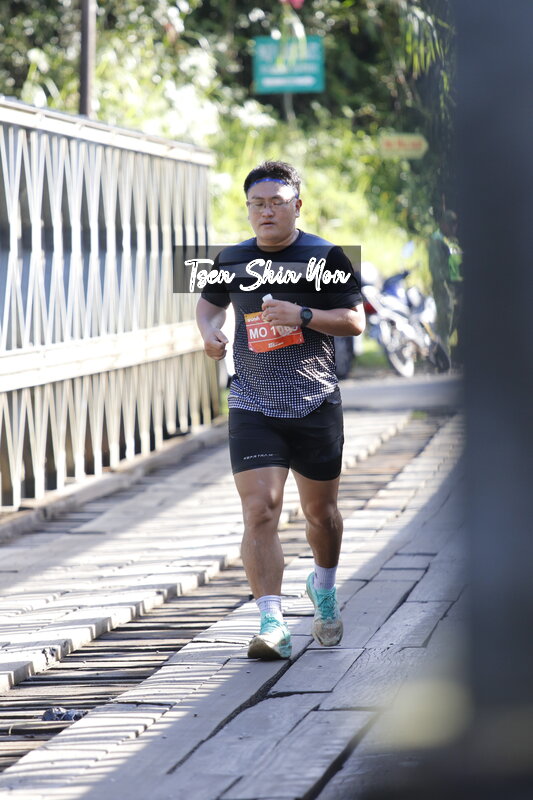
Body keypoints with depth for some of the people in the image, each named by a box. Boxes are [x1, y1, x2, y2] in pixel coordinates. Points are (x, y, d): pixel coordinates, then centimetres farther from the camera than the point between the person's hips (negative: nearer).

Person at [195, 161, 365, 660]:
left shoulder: (325, 257, -2)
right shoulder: (231, 261, 5)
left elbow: (355, 321, -4)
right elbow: (210, 301, 24)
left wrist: (302, 315, -19)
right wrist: (209, 331, 2)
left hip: (316, 405, 0)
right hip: (253, 407, 0)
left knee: (320, 511, 14)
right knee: (259, 511, -14)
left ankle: (324, 588, 44)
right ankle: (272, 625, -17)